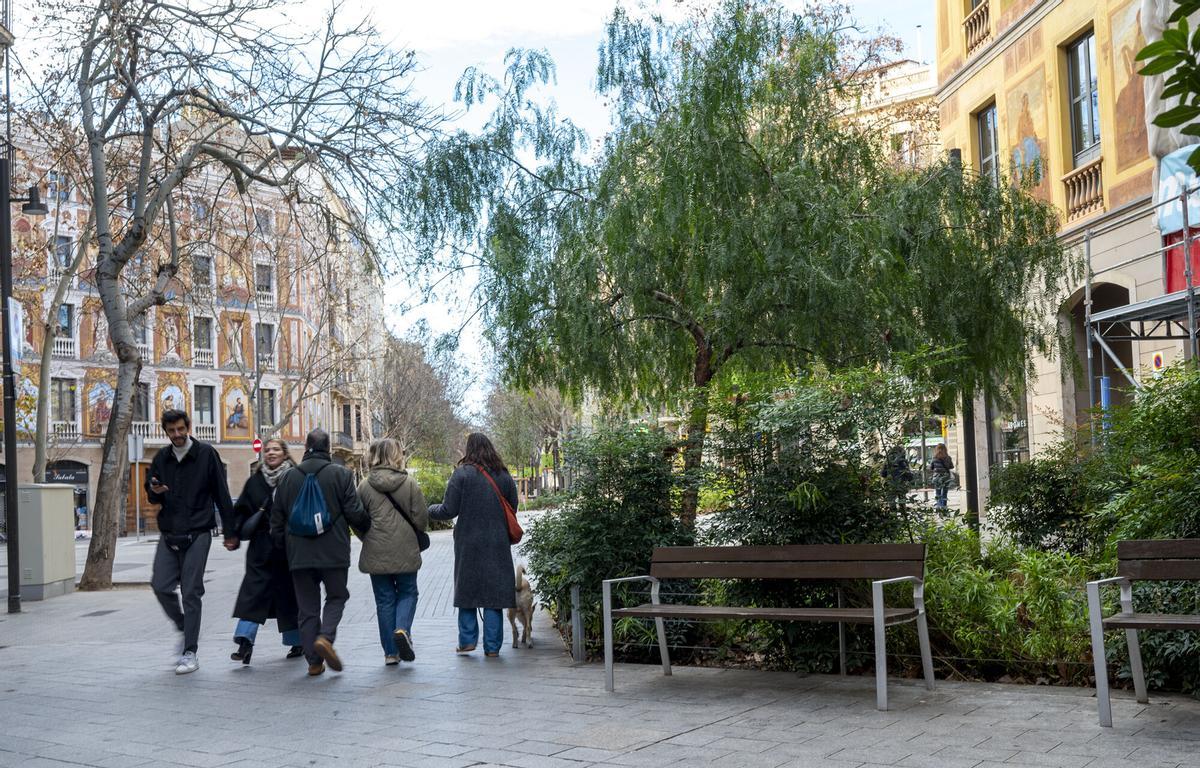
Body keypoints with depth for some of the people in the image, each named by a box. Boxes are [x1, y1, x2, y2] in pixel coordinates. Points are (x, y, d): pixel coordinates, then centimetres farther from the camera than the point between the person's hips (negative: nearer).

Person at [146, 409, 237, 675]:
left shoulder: (206, 454, -2)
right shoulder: (161, 458, 10)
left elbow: (222, 495, -1)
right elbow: (153, 497, 19)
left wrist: (230, 532, -3)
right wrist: (154, 491, -7)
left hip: (197, 534, -4)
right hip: (168, 534, 4)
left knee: (191, 593, -4)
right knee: (161, 586, -3)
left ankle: (190, 653, 3)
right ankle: (184, 628, 23)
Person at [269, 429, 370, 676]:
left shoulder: (289, 477, 6)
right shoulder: (340, 474, -4)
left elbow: (277, 518, 10)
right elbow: (355, 513, -7)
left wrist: (282, 545, 24)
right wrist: (367, 529, 12)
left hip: (299, 554, 3)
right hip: (333, 552, -2)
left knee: (307, 606, 9)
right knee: (337, 596, 13)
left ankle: (314, 661, 8)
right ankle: (325, 637, -12)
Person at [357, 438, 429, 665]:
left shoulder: (365, 485, -3)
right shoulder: (409, 482, -7)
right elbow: (421, 519, -5)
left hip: (376, 553, 1)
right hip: (405, 551, -1)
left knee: (385, 599, 10)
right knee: (407, 593, 15)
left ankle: (391, 652, 10)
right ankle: (402, 629, -12)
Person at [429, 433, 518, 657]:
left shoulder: (462, 474, -8)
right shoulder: (504, 476, 5)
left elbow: (449, 510, -9)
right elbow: (513, 509, 10)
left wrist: (429, 510, 10)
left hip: (469, 543, -3)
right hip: (498, 545, 3)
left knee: (467, 589, 11)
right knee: (494, 591, 5)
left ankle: (467, 640, 9)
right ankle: (492, 646, 5)